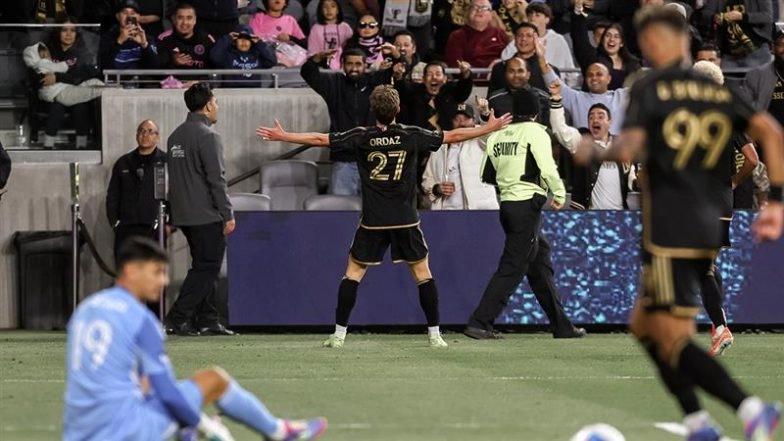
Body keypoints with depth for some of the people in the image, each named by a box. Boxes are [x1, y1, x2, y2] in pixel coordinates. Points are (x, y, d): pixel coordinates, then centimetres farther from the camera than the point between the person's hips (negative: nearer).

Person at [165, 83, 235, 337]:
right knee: (206, 268, -5)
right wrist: (228, 215, -13)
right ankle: (177, 318, -12)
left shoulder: (175, 136, 14)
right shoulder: (207, 136, -13)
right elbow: (216, 179, -16)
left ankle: (206, 320, 12)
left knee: (205, 267, 14)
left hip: (183, 215, 9)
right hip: (206, 216, -9)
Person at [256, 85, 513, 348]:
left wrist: (282, 136, 7)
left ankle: (339, 334, 3)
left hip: (372, 221, 0)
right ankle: (434, 334, 8)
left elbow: (319, 139, -3)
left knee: (353, 274, 9)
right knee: (423, 273, 10)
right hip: (405, 220, 0)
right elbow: (452, 136, 2)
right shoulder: (411, 136, -4)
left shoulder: (361, 137, -4)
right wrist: (489, 128, 12)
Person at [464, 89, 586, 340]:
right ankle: (479, 323, -13)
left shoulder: (498, 135, 10)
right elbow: (547, 168, -18)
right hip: (527, 205, -7)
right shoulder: (535, 132, -8)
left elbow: (487, 175, 14)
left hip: (507, 204, 7)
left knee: (541, 262, 15)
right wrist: (559, 193, -4)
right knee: (512, 268, -7)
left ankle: (561, 326, 20)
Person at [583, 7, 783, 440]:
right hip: (709, 229, 7)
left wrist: (592, 151, 5)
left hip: (668, 230, -7)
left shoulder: (648, 88, -3)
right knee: (644, 324, 19)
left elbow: (628, 148, -15)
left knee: (673, 340, -7)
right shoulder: (718, 90, 13)